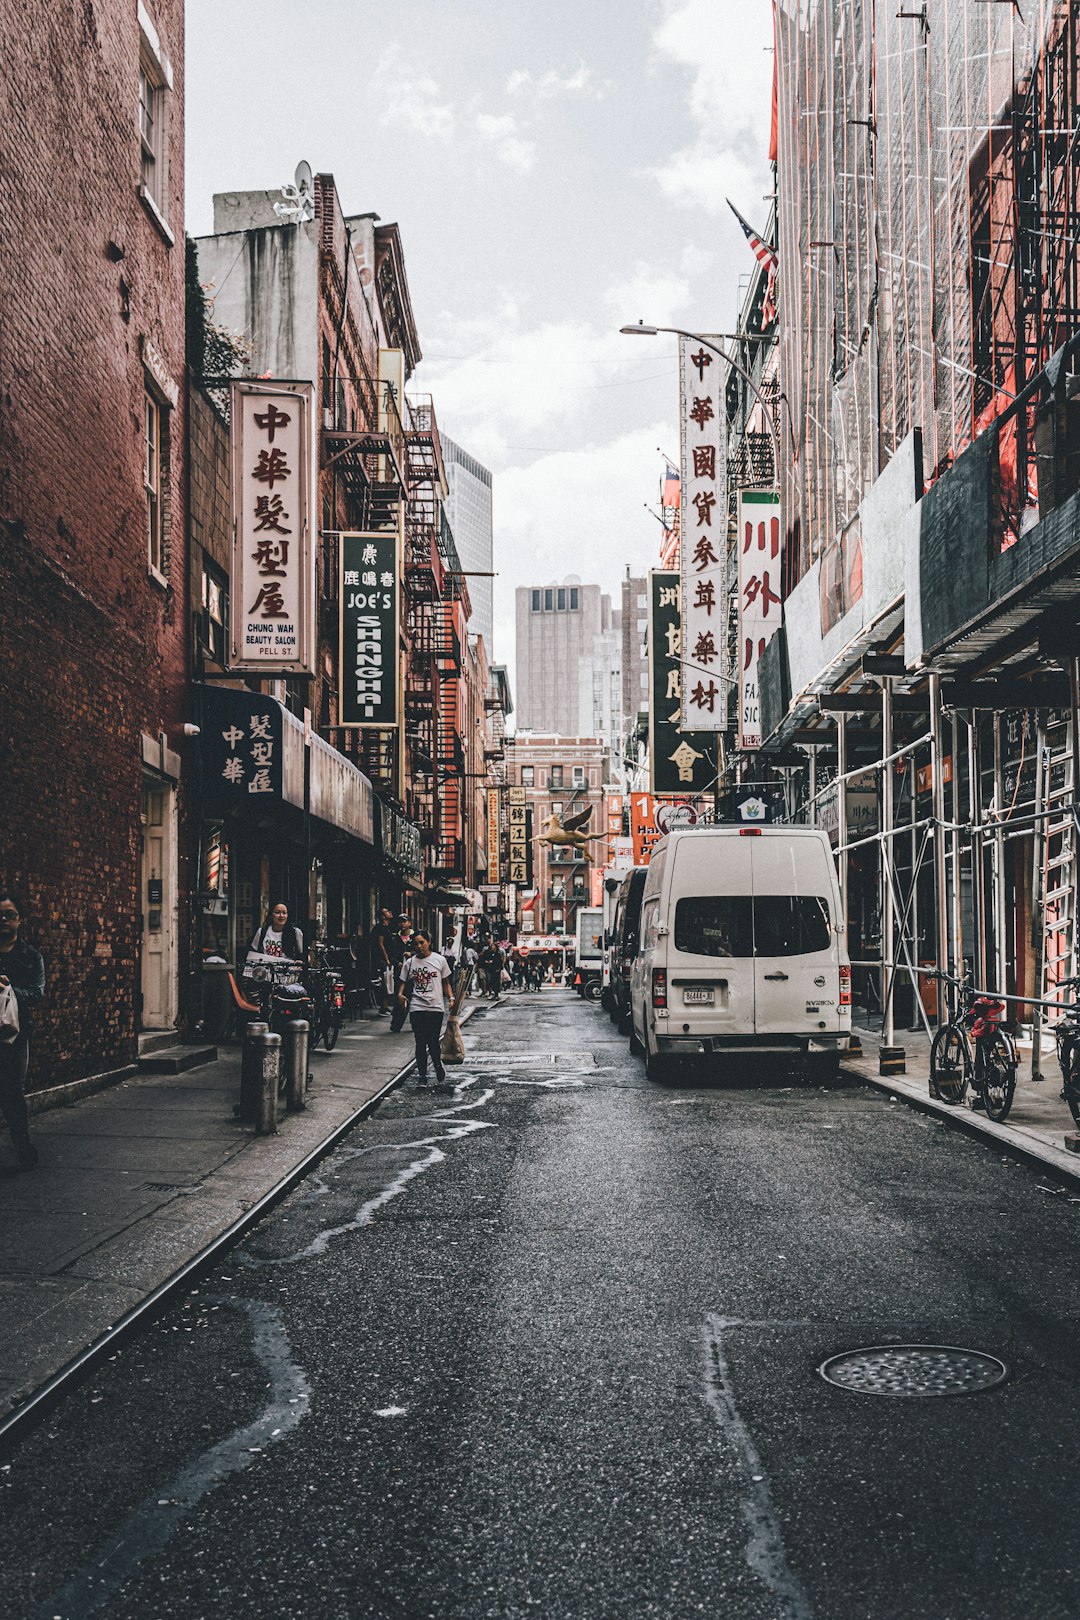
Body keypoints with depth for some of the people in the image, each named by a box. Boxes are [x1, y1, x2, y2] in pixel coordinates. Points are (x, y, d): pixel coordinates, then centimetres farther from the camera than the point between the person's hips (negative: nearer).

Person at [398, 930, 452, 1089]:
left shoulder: (439, 960, 3)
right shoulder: (409, 962, 6)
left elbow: (446, 983, 10)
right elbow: (404, 982, 13)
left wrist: (450, 999, -3)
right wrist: (400, 994, -7)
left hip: (436, 1007, -2)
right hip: (417, 1008, 2)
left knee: (433, 1043, -5)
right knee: (420, 1044, 4)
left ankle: (440, 1080, 0)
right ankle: (422, 1077, 11)